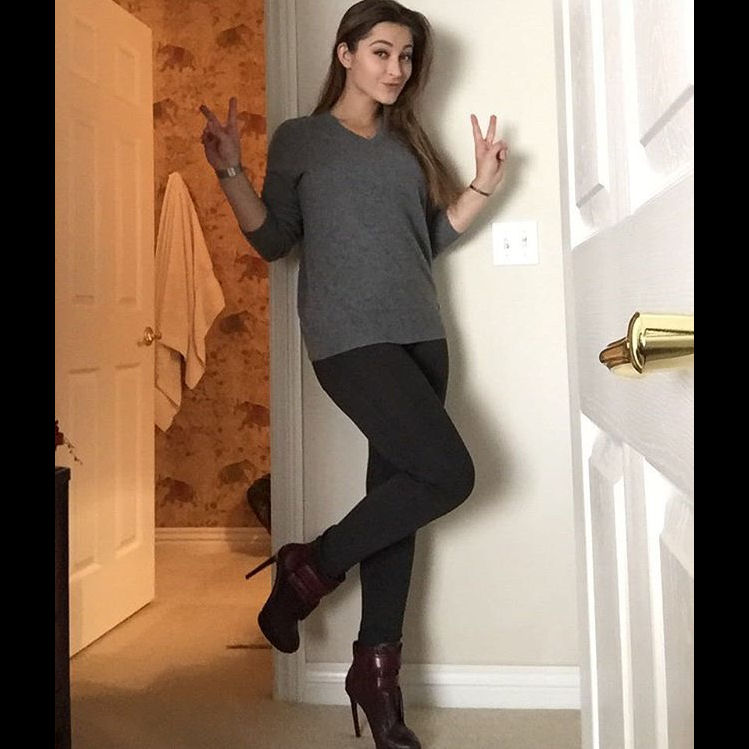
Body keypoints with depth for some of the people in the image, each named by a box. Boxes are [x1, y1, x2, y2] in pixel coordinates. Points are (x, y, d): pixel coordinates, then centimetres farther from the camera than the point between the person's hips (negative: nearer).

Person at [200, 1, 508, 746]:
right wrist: (230, 173, -10)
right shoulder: (299, 137, 7)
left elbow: (430, 240, 18)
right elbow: (273, 240, 2)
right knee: (449, 473, -17)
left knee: (397, 491, 5)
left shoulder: (407, 144, 20)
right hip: (350, 339, -6)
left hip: (420, 335, 6)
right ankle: (309, 567, 6)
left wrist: (483, 186, 9)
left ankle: (376, 669, 18)